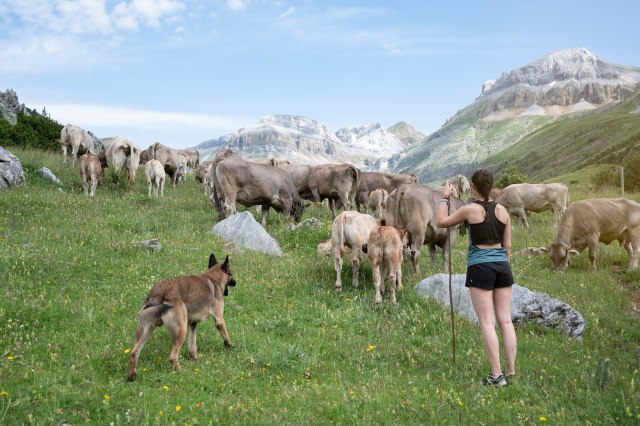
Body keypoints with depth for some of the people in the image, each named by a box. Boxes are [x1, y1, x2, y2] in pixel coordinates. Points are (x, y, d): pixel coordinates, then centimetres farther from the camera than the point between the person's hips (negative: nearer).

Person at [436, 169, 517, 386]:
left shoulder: (470, 209, -8)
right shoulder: (502, 210, 6)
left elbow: (441, 222, 5)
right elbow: (508, 245, 10)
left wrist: (445, 197, 14)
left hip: (480, 266, -5)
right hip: (502, 265, 5)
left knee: (487, 322, -3)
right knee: (505, 320, 9)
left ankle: (497, 375, -4)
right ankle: (511, 370, 12)